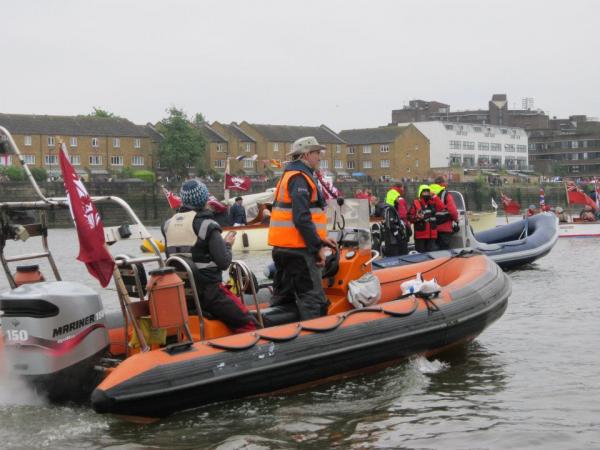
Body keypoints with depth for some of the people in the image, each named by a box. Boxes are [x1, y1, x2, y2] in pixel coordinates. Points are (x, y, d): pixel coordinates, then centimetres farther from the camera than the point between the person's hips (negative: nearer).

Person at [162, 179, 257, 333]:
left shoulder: (168, 225, 8)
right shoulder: (207, 225, -11)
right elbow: (224, 262, -13)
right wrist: (227, 244, 6)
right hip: (208, 291, -7)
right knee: (248, 324, -5)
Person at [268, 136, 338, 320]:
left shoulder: (290, 175, 20)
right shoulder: (300, 177, -12)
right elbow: (301, 218, -22)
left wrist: (321, 239, 19)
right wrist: (318, 246, -18)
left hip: (282, 247, 10)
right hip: (297, 249, -10)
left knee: (283, 296, 16)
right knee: (312, 298, -11)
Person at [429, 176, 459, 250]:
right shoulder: (446, 195, -10)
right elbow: (453, 211, -14)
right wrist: (456, 219, 5)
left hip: (433, 228, 5)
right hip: (445, 227, -5)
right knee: (444, 249, -2)